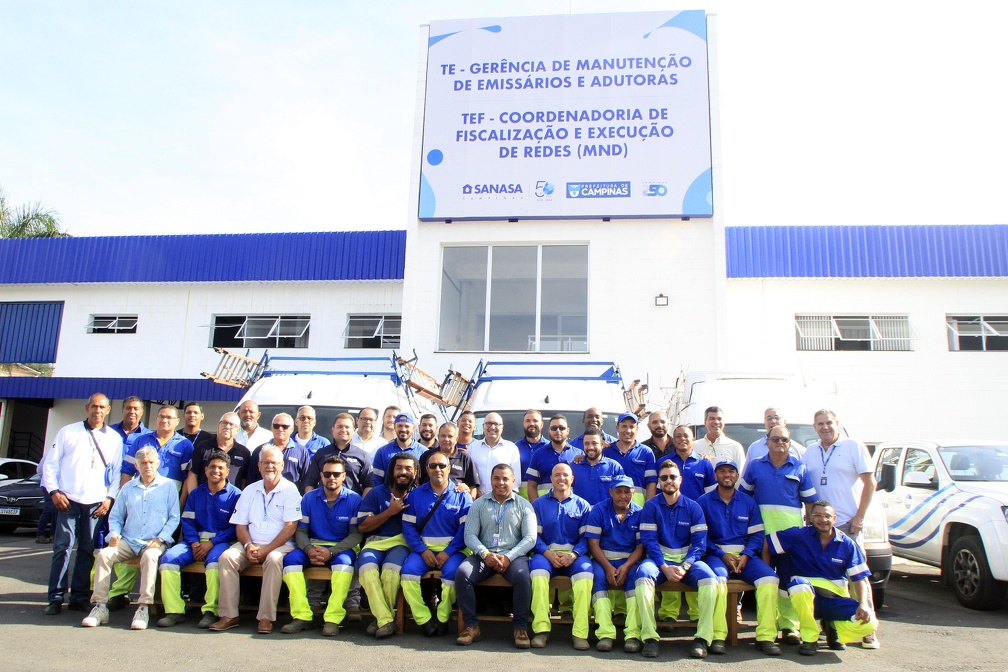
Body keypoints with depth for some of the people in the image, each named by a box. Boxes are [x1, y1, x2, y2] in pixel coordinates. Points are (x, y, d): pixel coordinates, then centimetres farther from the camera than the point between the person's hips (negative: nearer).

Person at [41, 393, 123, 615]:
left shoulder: (114, 438, 11)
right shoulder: (68, 432, 8)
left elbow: (117, 472, 12)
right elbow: (50, 463, 7)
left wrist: (110, 498, 1)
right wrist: (54, 491, -4)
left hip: (96, 503, 1)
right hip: (68, 500, -1)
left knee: (87, 551, 4)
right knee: (62, 548, -3)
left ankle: (79, 597, 12)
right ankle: (56, 597, 4)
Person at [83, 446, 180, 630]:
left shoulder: (168, 486, 6)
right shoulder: (128, 488, 17)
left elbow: (174, 518, 1)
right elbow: (115, 516, 18)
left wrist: (160, 539, -12)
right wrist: (114, 534, -3)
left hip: (154, 542, -4)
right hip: (128, 540, 4)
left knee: (150, 556, -36)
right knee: (104, 554, -23)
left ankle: (144, 608, -34)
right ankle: (100, 607, -19)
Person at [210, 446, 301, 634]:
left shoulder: (289, 490, -1)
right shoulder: (250, 490, 14)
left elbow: (290, 526, -9)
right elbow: (240, 525, 10)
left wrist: (266, 550, -17)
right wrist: (248, 546, -10)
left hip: (280, 545, -4)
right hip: (252, 544, 4)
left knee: (273, 559, -35)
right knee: (227, 556, -22)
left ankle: (266, 617, -27)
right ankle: (229, 616, -18)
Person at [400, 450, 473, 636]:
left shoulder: (461, 496, 6)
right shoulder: (415, 494, 11)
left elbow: (465, 528, -3)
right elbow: (408, 527, 3)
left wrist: (448, 552, -15)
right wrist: (423, 550, -11)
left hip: (451, 549, -2)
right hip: (424, 549, 2)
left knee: (451, 571, -31)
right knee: (409, 569, -26)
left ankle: (442, 619, -11)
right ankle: (424, 620, -14)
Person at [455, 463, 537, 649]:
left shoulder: (524, 505, 10)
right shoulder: (479, 504, 14)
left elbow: (530, 538, 0)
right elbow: (469, 535, 4)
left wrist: (508, 557, -15)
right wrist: (485, 554, -15)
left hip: (514, 555, -1)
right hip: (483, 555, 2)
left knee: (523, 576, -33)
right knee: (461, 573, -27)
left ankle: (521, 628, -15)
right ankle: (471, 626, -14)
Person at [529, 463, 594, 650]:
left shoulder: (582, 505, 15)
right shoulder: (539, 503, 15)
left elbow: (586, 537, 5)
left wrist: (573, 554, -14)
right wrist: (548, 553, -12)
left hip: (574, 555, 0)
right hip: (546, 553, 0)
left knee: (585, 571, -33)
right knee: (537, 570, -34)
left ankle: (580, 633, -29)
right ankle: (541, 629, -29)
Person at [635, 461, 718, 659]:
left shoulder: (693, 508, 6)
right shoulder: (651, 506, 2)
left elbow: (699, 542, -1)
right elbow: (649, 540, -5)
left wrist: (685, 566, -17)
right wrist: (665, 567, -18)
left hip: (687, 560, 1)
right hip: (659, 560, -1)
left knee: (709, 577, -30)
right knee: (643, 574, -33)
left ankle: (703, 638, -22)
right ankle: (649, 637, -30)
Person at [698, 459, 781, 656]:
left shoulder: (748, 502, 16)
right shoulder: (704, 502, 7)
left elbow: (757, 534, 9)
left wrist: (746, 555, -9)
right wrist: (723, 555, -12)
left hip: (745, 555, 3)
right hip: (716, 554, -3)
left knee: (769, 578, -25)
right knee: (718, 577, -35)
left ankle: (766, 636, -20)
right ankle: (718, 636, -31)